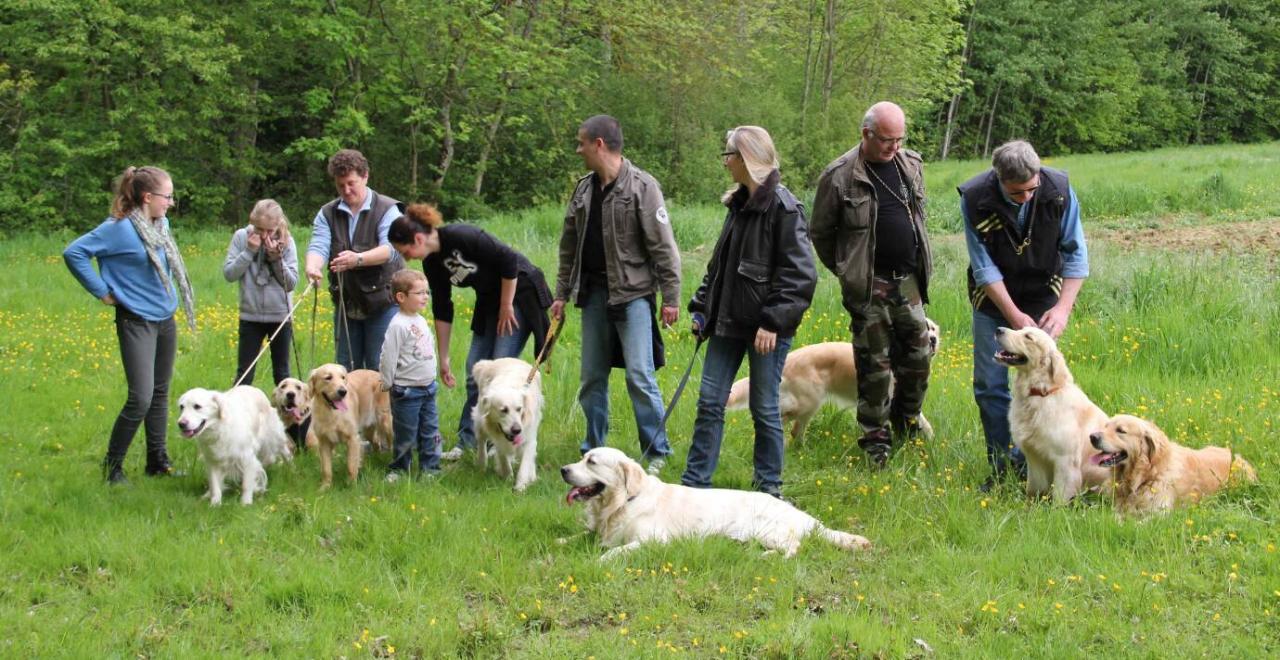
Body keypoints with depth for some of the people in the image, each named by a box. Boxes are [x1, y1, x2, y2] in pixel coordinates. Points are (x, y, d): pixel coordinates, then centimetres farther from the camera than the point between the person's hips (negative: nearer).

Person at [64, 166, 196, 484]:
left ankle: (158, 461, 23)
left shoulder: (161, 224, 6)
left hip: (165, 321, 8)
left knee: (160, 394, 13)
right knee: (141, 398, -13)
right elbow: (74, 253, -17)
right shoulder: (121, 228, -17)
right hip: (137, 322, -8)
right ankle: (112, 466, 1)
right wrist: (102, 291, -13)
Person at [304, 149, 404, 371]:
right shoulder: (327, 214, 9)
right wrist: (312, 267, -30)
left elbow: (390, 249, -19)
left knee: (379, 369, -5)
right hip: (346, 304, 5)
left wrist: (358, 259, -38)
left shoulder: (387, 210, -4)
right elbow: (318, 246, -6)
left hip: (382, 303, -4)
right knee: (346, 369, 8)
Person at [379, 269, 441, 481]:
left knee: (431, 431, 11)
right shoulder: (398, 325, -19)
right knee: (406, 435, 2)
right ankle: (398, 469, 16)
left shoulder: (420, 320, 8)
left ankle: (430, 468, 21)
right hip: (407, 391, -8)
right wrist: (387, 384, -11)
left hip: (427, 388, 8)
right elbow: (388, 357, -17)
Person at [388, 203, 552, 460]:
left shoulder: (461, 236, -26)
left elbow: (510, 261, -24)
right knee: (475, 371, 5)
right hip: (489, 301, 8)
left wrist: (507, 306, -16)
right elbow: (442, 311, 8)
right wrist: (443, 359, 9)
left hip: (519, 292, -8)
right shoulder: (433, 263, 0)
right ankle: (467, 441, 11)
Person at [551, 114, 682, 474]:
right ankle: (593, 451, 21)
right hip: (594, 293, 7)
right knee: (592, 377, 11)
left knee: (639, 375, -8)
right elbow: (570, 246, 18)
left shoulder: (641, 187, -9)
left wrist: (671, 297, -12)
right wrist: (561, 293, 17)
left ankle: (656, 452, 2)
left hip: (632, 293, -7)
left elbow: (663, 246, -10)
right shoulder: (584, 189, 12)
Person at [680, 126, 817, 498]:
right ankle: (694, 483, 13)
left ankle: (768, 486, 16)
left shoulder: (782, 207, -13)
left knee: (764, 408, 3)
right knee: (709, 401, 7)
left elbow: (800, 273, -17)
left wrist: (774, 321, -21)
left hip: (765, 329, -8)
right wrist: (701, 307, 13)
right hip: (728, 321, 8)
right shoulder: (739, 204, 13)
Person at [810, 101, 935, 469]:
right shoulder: (839, 176, -11)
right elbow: (821, 233, 0)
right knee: (875, 365, 0)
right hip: (870, 286, -5)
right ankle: (876, 442, 10)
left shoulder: (911, 165, 6)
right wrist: (847, 272, 5)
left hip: (909, 281, 5)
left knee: (917, 358, 10)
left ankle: (908, 429, 29)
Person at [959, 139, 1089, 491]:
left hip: (1042, 295, 0)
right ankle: (1000, 465, 13)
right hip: (993, 297, 0)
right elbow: (984, 265, -17)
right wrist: (1013, 315, -22)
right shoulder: (974, 198, -23)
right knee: (989, 384, 1)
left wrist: (1063, 307, -21)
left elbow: (1075, 254, -11)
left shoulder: (1059, 189, -21)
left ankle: (1027, 462, 8)